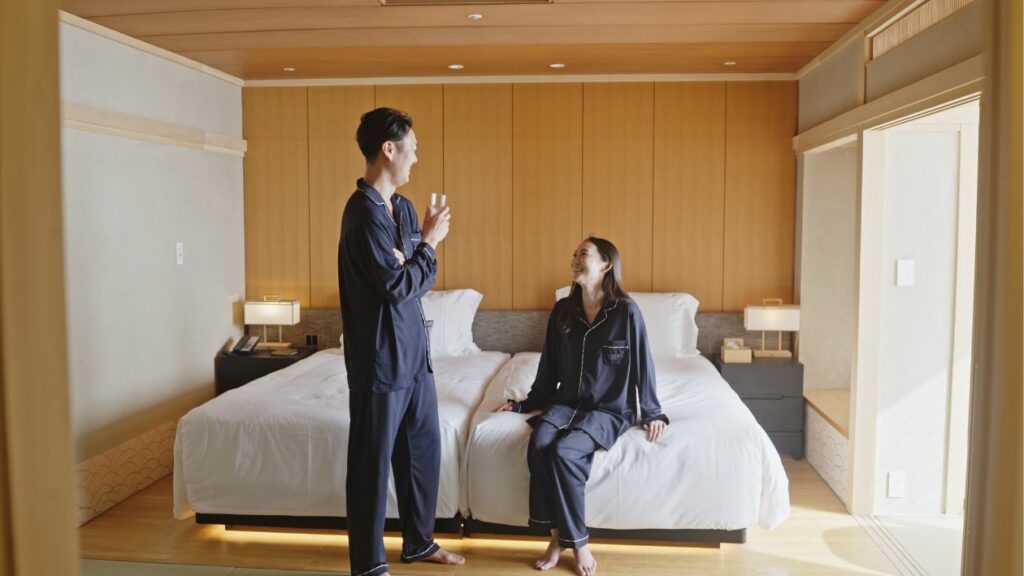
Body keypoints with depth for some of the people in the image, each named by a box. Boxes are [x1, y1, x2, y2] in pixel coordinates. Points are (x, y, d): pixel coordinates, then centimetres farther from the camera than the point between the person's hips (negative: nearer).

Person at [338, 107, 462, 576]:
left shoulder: (403, 207, 10)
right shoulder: (364, 212, -18)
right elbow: (398, 286, -21)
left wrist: (409, 260, -10)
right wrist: (429, 244, -9)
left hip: (413, 351, 9)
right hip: (379, 358, -9)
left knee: (423, 449, 18)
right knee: (372, 460, 4)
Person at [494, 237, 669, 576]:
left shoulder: (626, 310, -8)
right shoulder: (563, 310, 6)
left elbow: (642, 363, 0)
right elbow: (549, 368, 13)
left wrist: (652, 413, 2)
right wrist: (523, 404, 14)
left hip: (609, 410, -4)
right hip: (565, 403, 4)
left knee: (563, 451, -31)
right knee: (539, 444, -28)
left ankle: (576, 542, -12)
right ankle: (557, 536, -13)